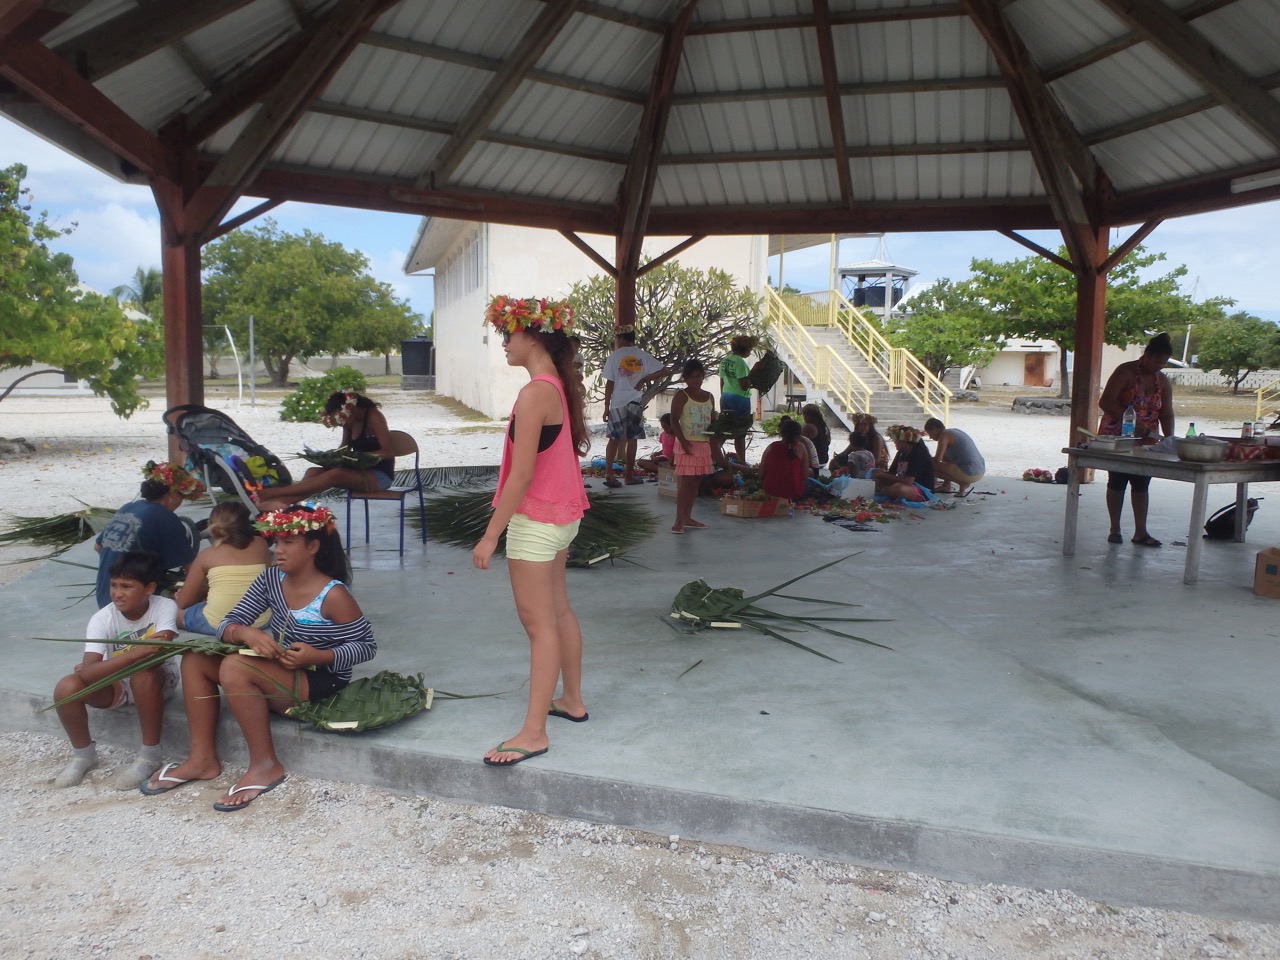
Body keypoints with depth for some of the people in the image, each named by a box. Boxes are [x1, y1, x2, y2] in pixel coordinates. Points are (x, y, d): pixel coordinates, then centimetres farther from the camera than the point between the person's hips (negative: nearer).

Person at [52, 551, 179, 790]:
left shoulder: (165, 607, -23)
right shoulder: (101, 619, -19)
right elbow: (88, 673, -31)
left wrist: (99, 668, -25)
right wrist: (136, 652, -47)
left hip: (158, 678, -3)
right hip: (115, 683, 3)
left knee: (143, 674, -36)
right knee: (67, 688, -22)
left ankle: (150, 754, -17)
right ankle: (83, 753, 6)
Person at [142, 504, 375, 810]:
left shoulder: (333, 596, -20)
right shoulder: (270, 579, -1)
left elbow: (367, 646, -15)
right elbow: (228, 623, -3)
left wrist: (319, 656, -28)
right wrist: (246, 633, -26)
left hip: (319, 684, -8)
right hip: (277, 673, 8)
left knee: (235, 668, -28)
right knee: (196, 658, -3)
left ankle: (265, 765, -17)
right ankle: (203, 758, 1)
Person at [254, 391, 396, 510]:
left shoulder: (373, 417, -15)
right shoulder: (350, 420, 6)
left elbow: (386, 452, -18)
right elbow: (345, 447, 16)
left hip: (380, 476, -8)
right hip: (360, 472, 8)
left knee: (335, 475, -30)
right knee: (314, 471, -14)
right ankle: (281, 502, -37)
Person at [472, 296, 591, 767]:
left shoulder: (534, 393, -21)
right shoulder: (561, 387, 7)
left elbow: (521, 474, -23)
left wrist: (490, 535, -19)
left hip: (535, 521, -9)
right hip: (561, 516, 10)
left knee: (539, 624, -3)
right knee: (559, 612, 19)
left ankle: (534, 732, 5)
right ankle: (571, 700, 33)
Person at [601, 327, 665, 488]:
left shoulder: (614, 356, -4)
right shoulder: (643, 355, 2)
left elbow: (609, 383, -4)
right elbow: (663, 370, -2)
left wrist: (606, 407, 1)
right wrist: (643, 380, 1)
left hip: (617, 402, -1)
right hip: (636, 401, 1)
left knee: (614, 438, 7)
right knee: (631, 439, 8)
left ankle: (608, 473, -4)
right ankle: (629, 475, 14)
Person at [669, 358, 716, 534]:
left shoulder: (709, 397, 13)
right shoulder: (682, 396, -5)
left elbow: (713, 420, 19)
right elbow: (674, 421, -10)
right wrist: (683, 441, -19)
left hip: (704, 444, 6)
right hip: (687, 444, -6)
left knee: (695, 482, 10)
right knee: (685, 482, -9)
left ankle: (687, 517, 19)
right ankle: (678, 521, -6)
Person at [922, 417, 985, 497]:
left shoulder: (944, 435, -8)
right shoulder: (954, 431, 20)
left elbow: (937, 459, -15)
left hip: (970, 474, -10)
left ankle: (963, 483, -3)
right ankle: (946, 485, 23)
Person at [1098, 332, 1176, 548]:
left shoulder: (1163, 382, 7)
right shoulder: (1125, 372, -11)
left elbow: (1166, 414, 7)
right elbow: (1105, 402, -19)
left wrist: (1169, 437, -10)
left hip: (1146, 441, 5)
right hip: (1117, 437, -5)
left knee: (1141, 483, 5)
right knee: (1117, 481, 0)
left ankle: (1140, 532, 10)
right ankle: (1115, 529, 10)